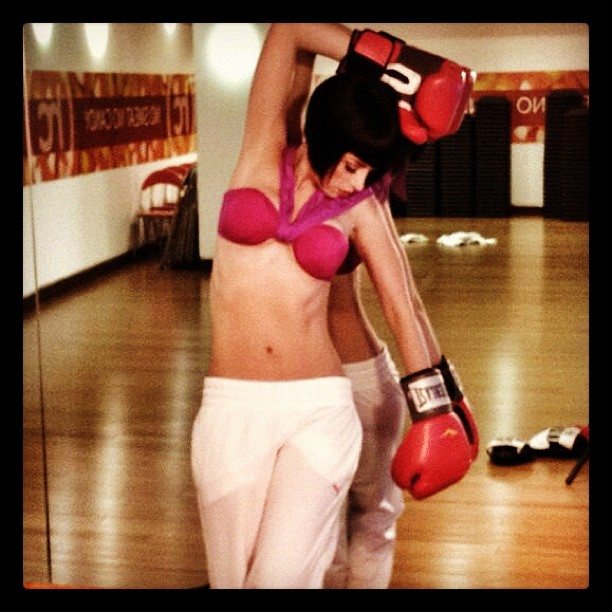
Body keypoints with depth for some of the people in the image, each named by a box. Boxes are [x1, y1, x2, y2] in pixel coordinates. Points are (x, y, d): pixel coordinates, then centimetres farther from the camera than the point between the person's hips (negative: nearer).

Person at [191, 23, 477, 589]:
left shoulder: (360, 208, 3)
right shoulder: (263, 149, 4)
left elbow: (401, 307, 9)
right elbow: (291, 30, -1)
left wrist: (432, 412, 11)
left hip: (320, 409, 0)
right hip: (231, 411, 1)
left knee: (283, 576, -13)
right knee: (233, 578, 5)